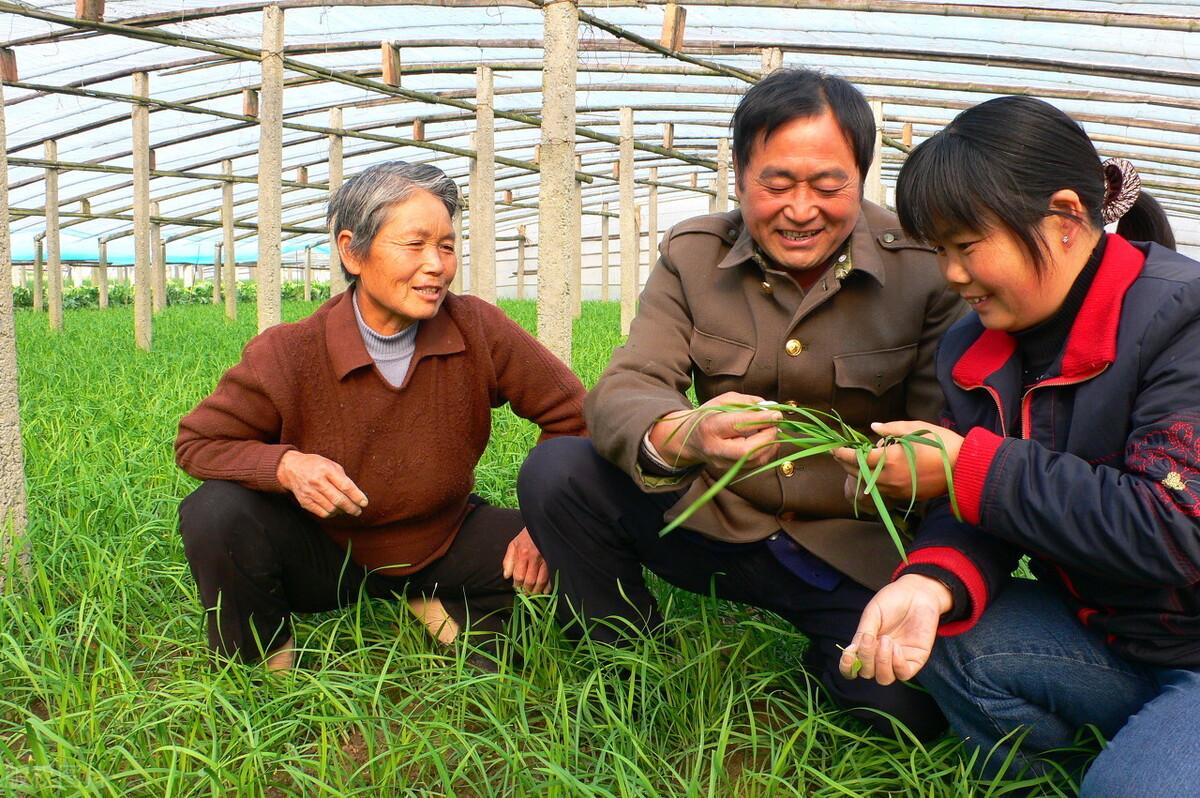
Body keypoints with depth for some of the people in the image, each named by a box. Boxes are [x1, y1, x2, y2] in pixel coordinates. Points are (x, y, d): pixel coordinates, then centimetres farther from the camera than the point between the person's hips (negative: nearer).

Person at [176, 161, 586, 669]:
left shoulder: (478, 330, -16)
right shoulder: (286, 356, -19)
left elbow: (572, 414, -8)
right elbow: (196, 443, -9)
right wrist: (283, 464, -30)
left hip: (443, 545, 1)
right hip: (323, 554, -1)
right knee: (216, 513, -28)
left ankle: (446, 609, 6)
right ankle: (264, 662, 0)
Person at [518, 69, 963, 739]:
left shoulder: (925, 271, -10)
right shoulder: (693, 254, -4)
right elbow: (623, 390, -16)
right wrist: (681, 435, -41)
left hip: (857, 554, -1)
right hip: (715, 523, 2)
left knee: (910, 705, -26)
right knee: (555, 471, -17)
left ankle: (824, 657, 11)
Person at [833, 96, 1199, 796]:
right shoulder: (974, 351, 1)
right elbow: (977, 524, -2)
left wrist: (969, 466, -24)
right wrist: (932, 581, -26)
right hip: (1100, 628, 6)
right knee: (946, 637, -16)